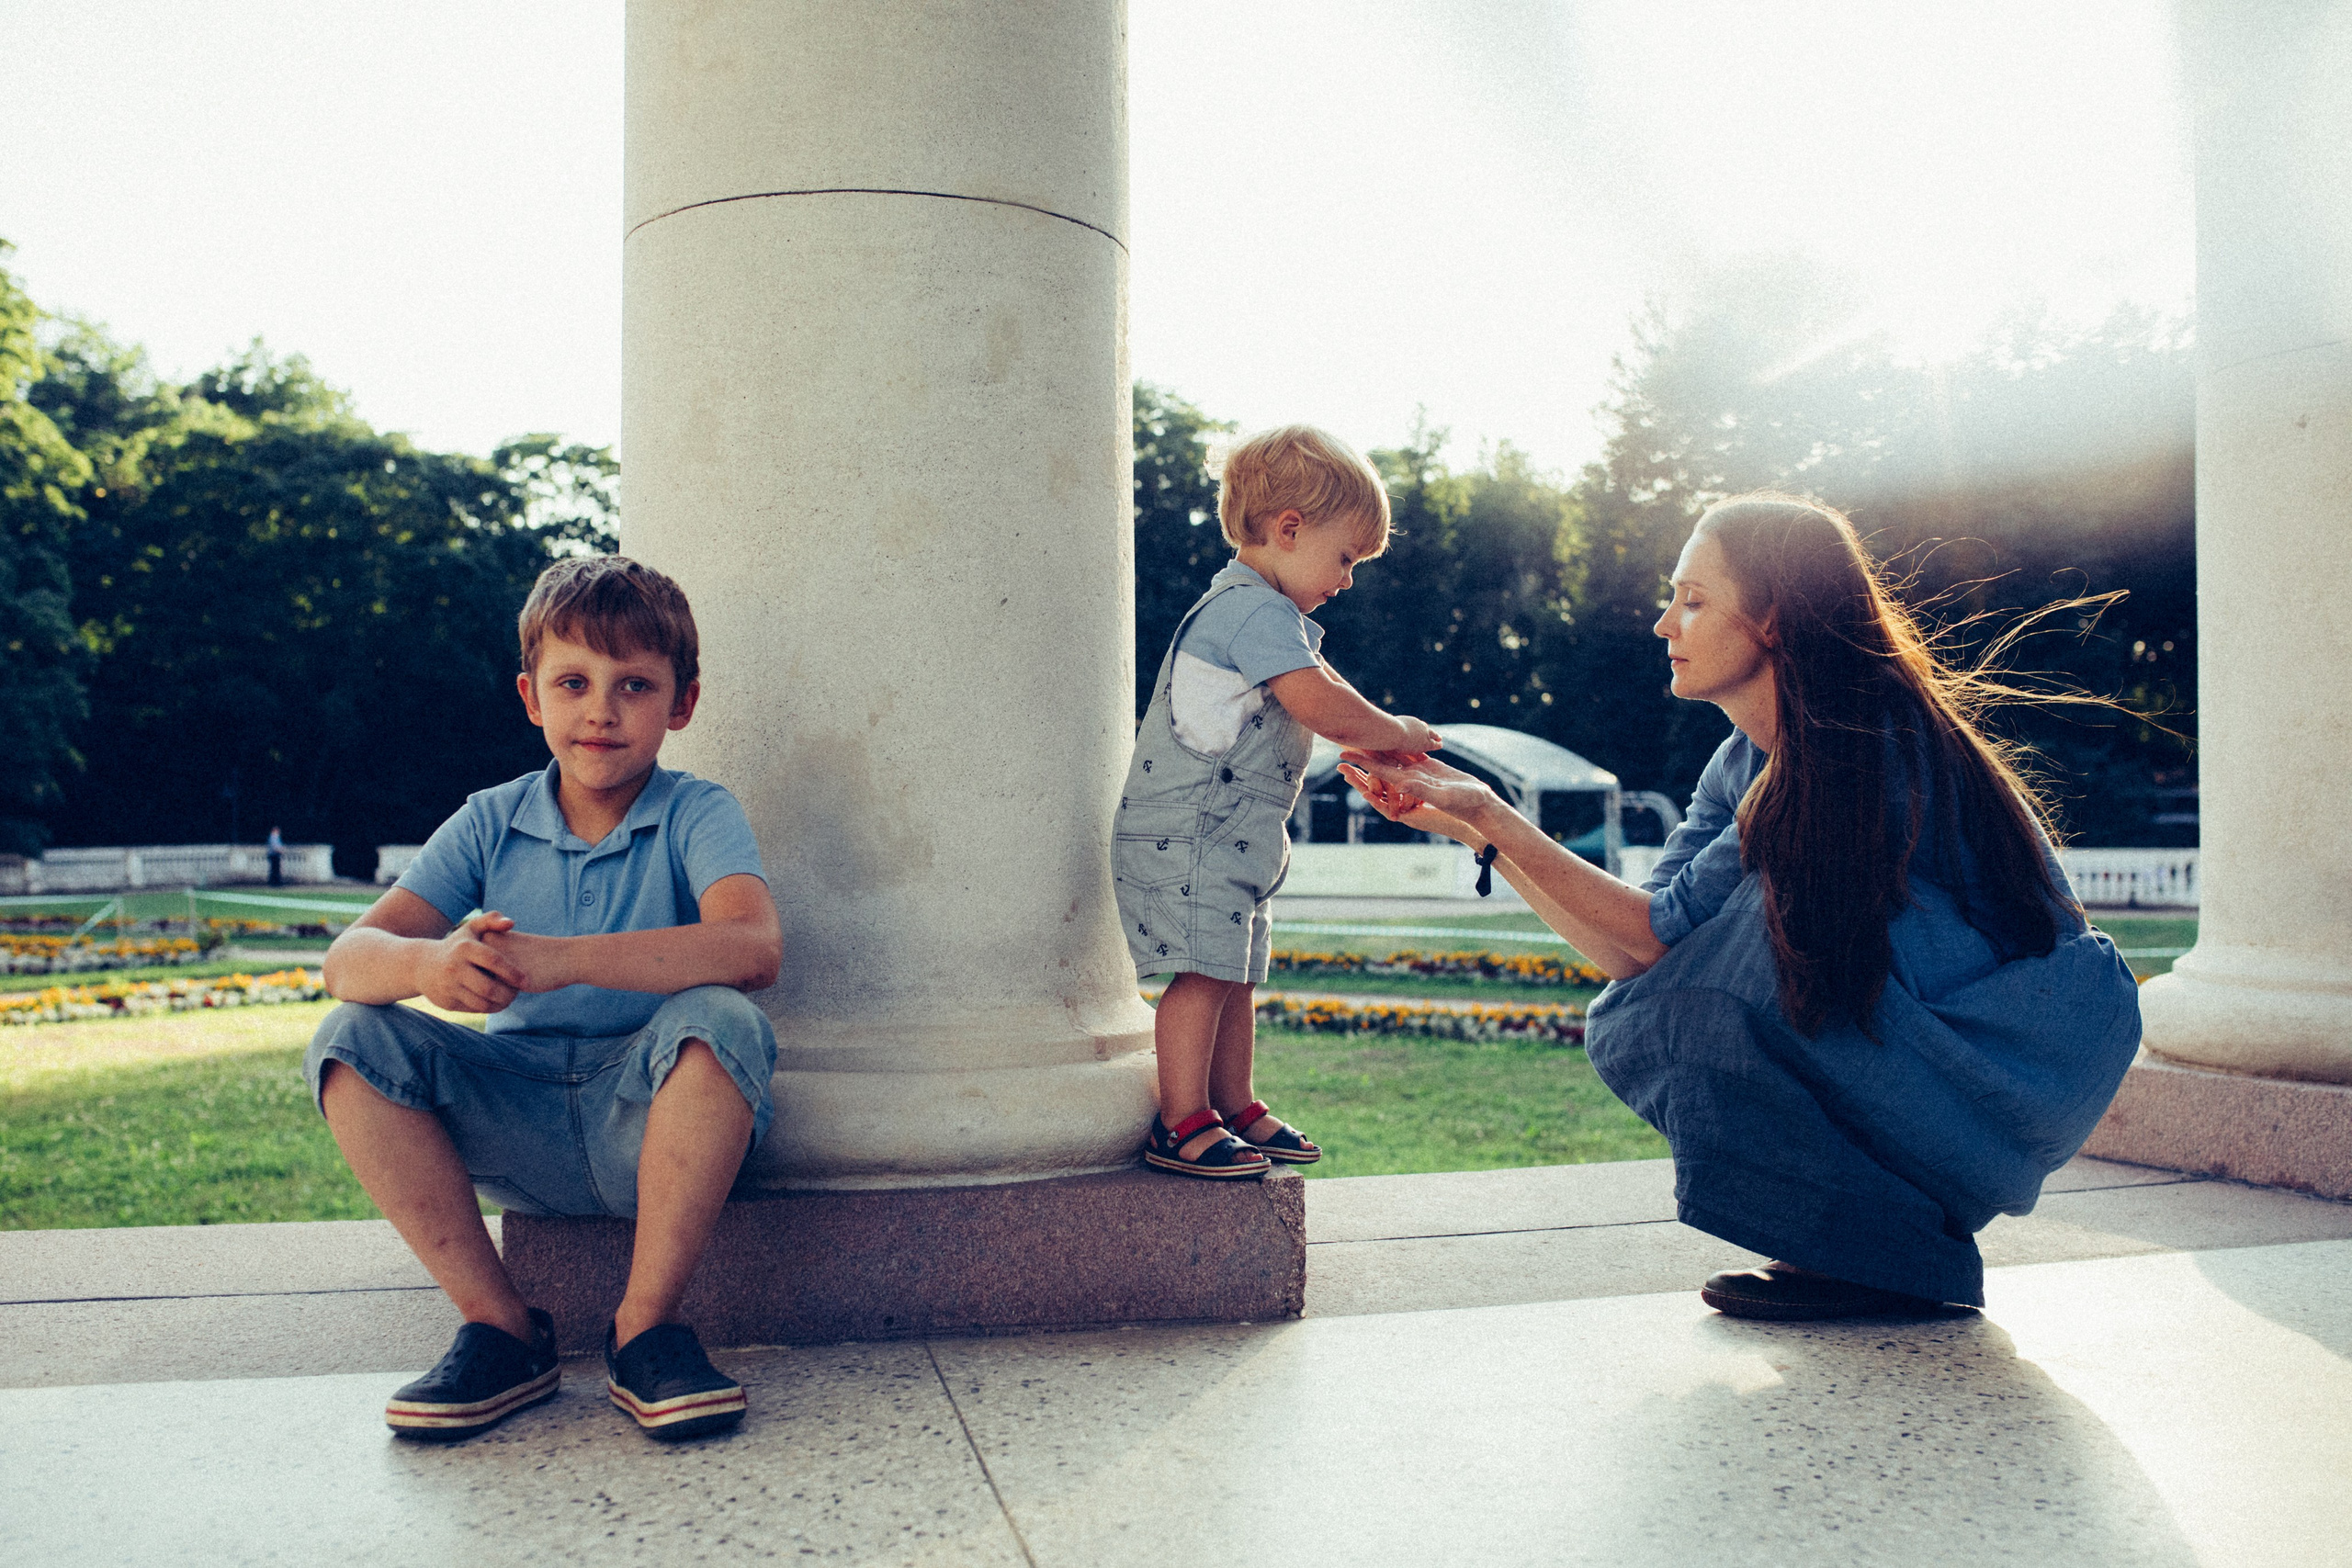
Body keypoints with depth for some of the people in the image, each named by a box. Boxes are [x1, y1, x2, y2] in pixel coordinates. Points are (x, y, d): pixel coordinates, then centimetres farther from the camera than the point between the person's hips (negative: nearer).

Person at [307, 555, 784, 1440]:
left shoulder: (697, 815, -6)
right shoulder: (491, 824, 4)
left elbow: (753, 948, -28)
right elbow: (347, 959, -8)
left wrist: (562, 960, -37)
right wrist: (427, 963, -33)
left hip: (651, 1128, -3)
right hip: (516, 1126, 4)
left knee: (720, 1022, -32)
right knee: (354, 1040, -15)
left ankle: (646, 1330, -18)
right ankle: (502, 1329, -10)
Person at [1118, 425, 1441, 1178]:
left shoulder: (1258, 613, 19)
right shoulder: (1256, 612, -17)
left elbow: (1324, 689, 23)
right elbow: (1323, 706, -25)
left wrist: (1382, 738, 8)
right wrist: (1397, 732, -10)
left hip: (1233, 834, 11)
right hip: (1190, 829, -11)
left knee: (1236, 973, 14)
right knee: (1204, 971, -8)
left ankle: (1235, 1109, 23)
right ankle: (1182, 1123, -1)